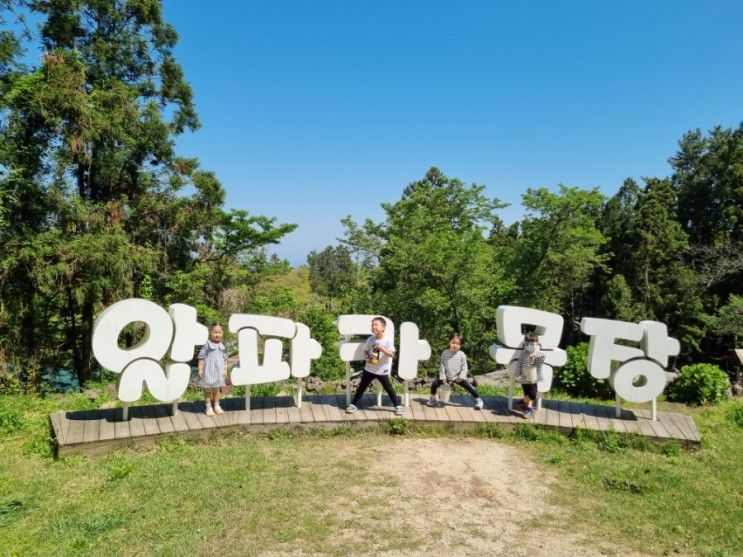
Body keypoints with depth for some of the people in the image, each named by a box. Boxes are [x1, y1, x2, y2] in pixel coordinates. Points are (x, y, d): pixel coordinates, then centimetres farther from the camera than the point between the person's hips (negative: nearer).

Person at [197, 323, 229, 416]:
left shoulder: (222, 345, 4)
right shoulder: (207, 344, -12)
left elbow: (224, 358, 12)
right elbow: (201, 357, -11)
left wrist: (225, 369, 10)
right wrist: (200, 369, -14)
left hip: (218, 370, 5)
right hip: (208, 371, -5)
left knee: (217, 388, 15)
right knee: (207, 389, 4)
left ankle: (217, 406, 27)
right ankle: (208, 407, 14)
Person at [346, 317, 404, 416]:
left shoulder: (388, 340, -14)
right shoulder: (370, 339, -2)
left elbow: (392, 354, -18)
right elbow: (365, 351, 9)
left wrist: (381, 349, -30)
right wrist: (366, 358, -12)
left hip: (382, 371, -4)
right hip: (369, 369, 4)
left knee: (389, 389, 3)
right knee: (361, 387, 10)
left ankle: (398, 406, 16)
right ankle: (354, 404, 21)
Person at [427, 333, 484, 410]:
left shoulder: (461, 355, -11)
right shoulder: (445, 353, -9)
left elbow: (464, 367, -6)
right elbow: (442, 366, -6)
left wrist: (461, 377, -17)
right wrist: (443, 377, -11)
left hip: (458, 377, -1)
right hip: (446, 376, 1)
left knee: (469, 387, -10)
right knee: (434, 384, -9)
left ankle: (478, 400, 5)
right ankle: (433, 398, 15)